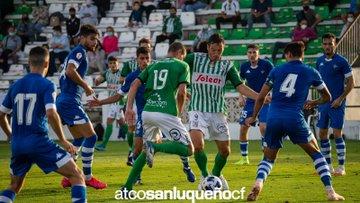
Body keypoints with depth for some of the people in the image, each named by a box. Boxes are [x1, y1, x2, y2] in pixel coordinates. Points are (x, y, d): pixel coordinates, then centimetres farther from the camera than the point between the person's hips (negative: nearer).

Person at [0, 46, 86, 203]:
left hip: (17, 144, 6)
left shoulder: (15, 86, 11)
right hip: (38, 141, -6)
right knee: (77, 176, 0)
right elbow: (51, 114, -18)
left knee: (14, 187, 24)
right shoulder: (47, 85, -5)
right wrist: (63, 140, -8)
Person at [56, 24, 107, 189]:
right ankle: (88, 177, -4)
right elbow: (70, 71, -24)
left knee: (79, 139, 17)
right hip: (70, 102, -11)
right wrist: (86, 86, -14)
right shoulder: (80, 51, -8)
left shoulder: (75, 52, 21)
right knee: (91, 136, -9)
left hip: (63, 100, 11)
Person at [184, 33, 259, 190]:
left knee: (225, 150, 7)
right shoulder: (195, 59, 1)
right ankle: (204, 176, 3)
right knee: (197, 145, -22)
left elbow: (240, 87, 0)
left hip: (217, 111, 3)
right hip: (197, 110, -3)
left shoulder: (227, 65, 5)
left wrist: (260, 97, -13)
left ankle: (216, 175, 36)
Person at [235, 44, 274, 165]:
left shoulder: (266, 64, -10)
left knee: (263, 127, -19)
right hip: (250, 101, 4)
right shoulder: (244, 67, 2)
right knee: (243, 128, 1)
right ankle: (244, 158, 14)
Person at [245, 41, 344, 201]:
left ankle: (258, 183, -13)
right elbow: (327, 97, 24)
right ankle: (330, 192, 5)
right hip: (295, 119, -1)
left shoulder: (276, 71, 12)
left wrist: (254, 117, 26)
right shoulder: (311, 73, 11)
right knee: (316, 153, 15)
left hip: (273, 119, 2)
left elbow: (261, 97, 13)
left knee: (268, 158, 17)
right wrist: (313, 103, 42)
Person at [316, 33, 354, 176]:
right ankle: (328, 166, 16)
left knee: (337, 133, -8)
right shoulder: (320, 61, 8)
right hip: (323, 103, 6)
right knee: (322, 134, 6)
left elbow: (350, 83, -6)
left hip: (337, 104, -6)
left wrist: (340, 99, -13)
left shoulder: (341, 61, -8)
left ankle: (341, 167, -2)